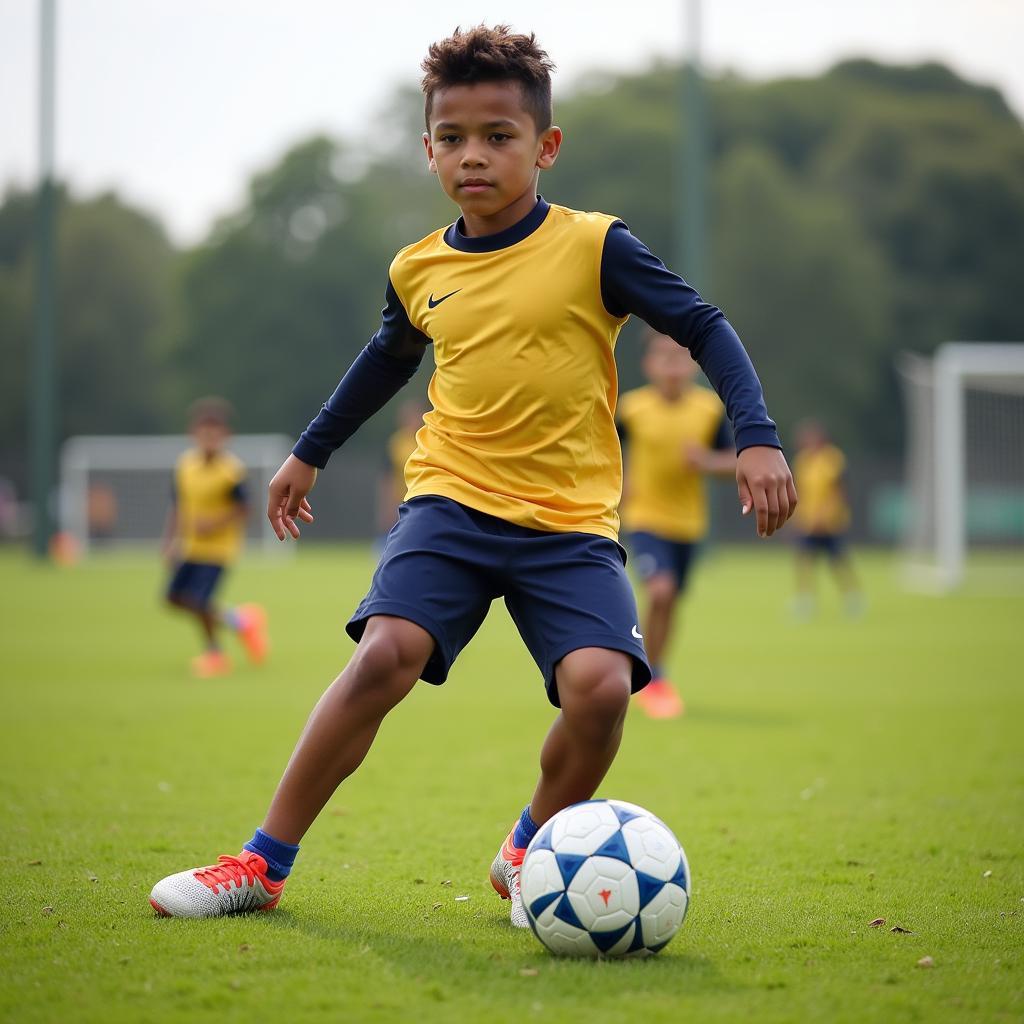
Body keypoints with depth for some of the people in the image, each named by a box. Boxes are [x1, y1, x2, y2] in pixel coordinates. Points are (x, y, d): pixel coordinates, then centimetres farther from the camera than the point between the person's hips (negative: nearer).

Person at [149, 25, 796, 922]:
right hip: (452, 501, 2)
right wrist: (310, 452, 37)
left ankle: (528, 853, 6)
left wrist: (757, 437, -14)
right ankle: (263, 865, -12)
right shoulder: (417, 271, 8)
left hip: (570, 520, -2)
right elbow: (388, 359, 29)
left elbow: (703, 327, -2)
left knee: (600, 684, -24)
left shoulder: (594, 249, -4)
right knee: (386, 652, -23)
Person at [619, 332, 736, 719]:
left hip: (689, 521, 3)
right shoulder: (632, 407, -9)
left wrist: (709, 462, -19)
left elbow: (734, 460, 1)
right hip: (645, 517, -3)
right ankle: (653, 679, -5)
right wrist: (616, 484, -10)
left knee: (669, 602, 13)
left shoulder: (711, 408, -5)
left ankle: (651, 683, 34)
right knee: (661, 590, -23)